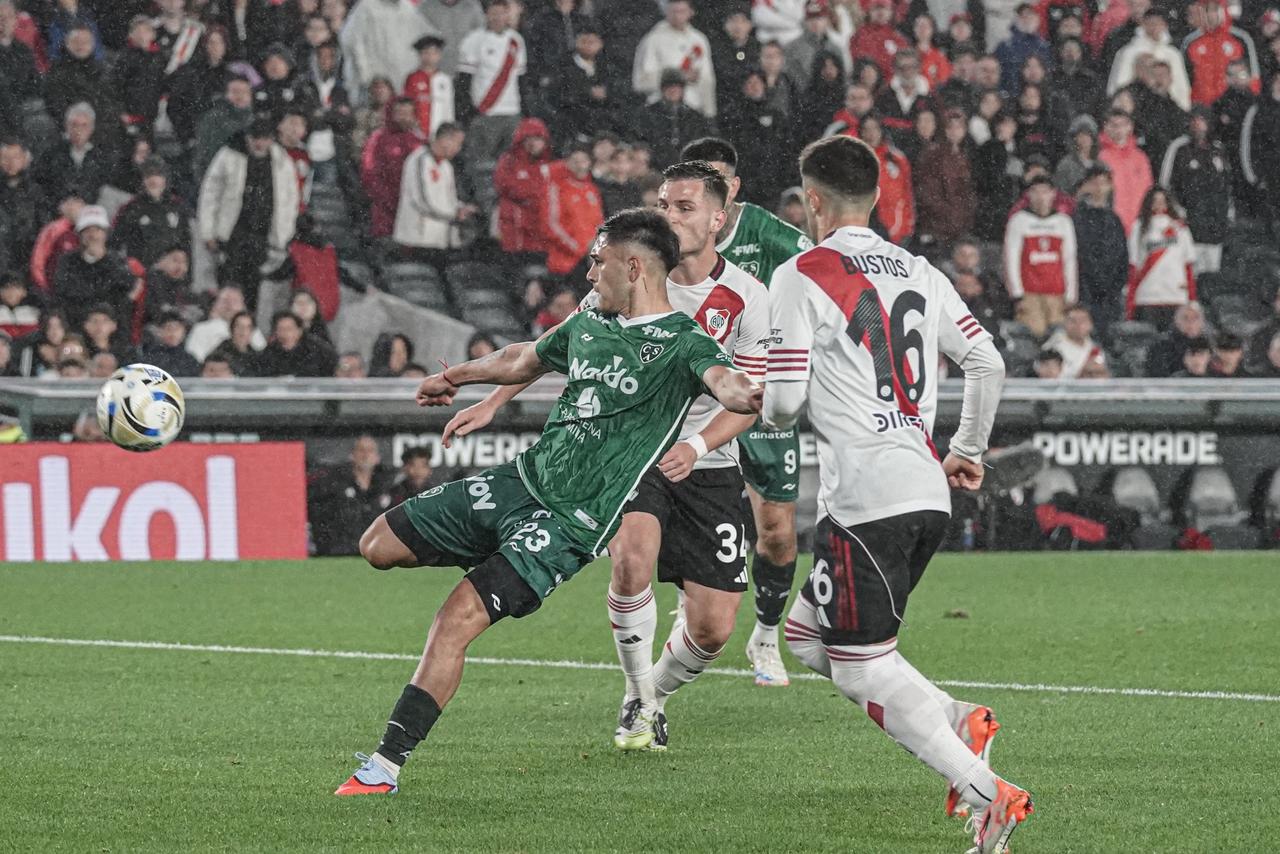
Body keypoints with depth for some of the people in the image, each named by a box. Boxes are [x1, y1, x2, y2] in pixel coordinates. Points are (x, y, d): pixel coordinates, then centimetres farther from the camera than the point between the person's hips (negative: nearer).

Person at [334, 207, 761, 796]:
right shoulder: (587, 325, 11)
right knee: (379, 545, 11)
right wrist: (456, 377, 46)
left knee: (457, 619, -21)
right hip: (522, 478, 8)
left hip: (569, 520, -8)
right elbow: (526, 359, 31)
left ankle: (386, 765, -16)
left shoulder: (682, 343, -12)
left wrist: (746, 395, -58)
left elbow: (722, 381, -33)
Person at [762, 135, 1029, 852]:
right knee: (807, 637, 19)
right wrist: (969, 449, 28)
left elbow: (785, 401, -8)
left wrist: (770, 408, 15)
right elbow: (988, 363, 13)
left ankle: (988, 795, -13)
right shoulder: (919, 274, 14)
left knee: (865, 673, -2)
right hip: (928, 491, 8)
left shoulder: (803, 276, -5)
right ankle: (960, 721, 6)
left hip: (865, 494, -8)